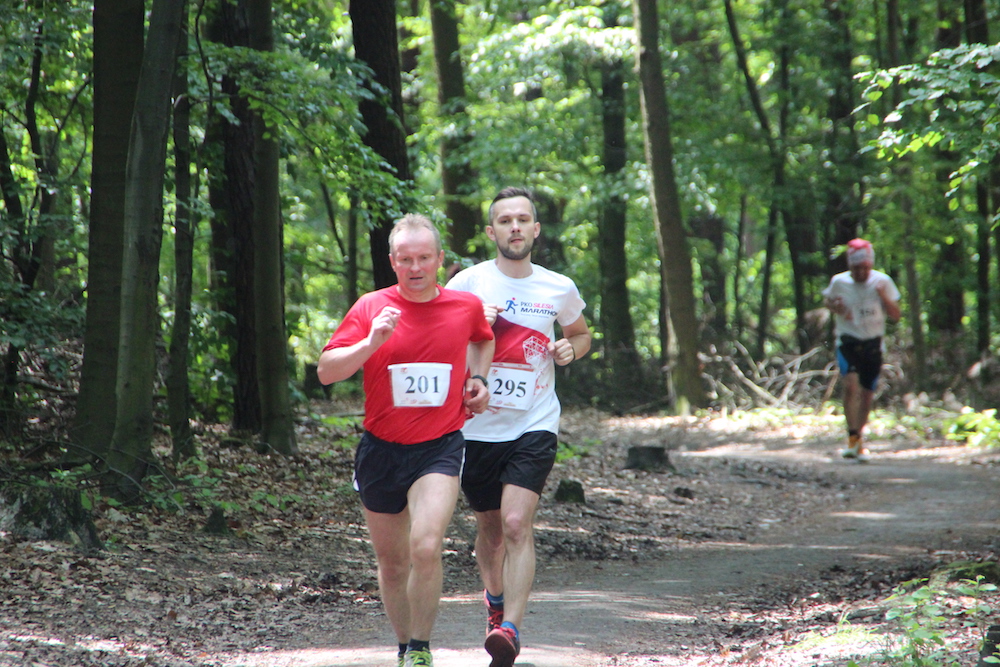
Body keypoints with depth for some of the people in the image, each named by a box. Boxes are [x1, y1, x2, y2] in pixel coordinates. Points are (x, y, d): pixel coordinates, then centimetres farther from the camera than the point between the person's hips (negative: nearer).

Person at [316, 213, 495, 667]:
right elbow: (326, 371, -9)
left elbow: (483, 340, 27)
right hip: (381, 449, 1)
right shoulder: (371, 308, -4)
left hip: (439, 448, -1)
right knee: (391, 563, 11)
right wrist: (371, 343, -23)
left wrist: (477, 379, 9)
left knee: (426, 548, -22)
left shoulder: (467, 306, 2)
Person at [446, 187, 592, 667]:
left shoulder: (560, 289, 5)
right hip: (478, 425, 1)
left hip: (534, 425, -1)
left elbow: (582, 334, 23)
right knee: (489, 526, 15)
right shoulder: (468, 283, -2)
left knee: (517, 522, -18)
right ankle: (496, 598, 43)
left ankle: (509, 629, -21)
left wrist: (572, 348, 0)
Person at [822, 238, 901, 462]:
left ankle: (859, 438, 29)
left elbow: (896, 316, -2)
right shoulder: (839, 282, -5)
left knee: (867, 394, 8)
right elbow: (827, 299, 15)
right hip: (848, 341, -2)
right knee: (851, 384, -24)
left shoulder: (883, 282, -5)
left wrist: (884, 297, -21)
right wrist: (835, 307, -9)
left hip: (873, 344, 2)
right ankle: (853, 438, -22)